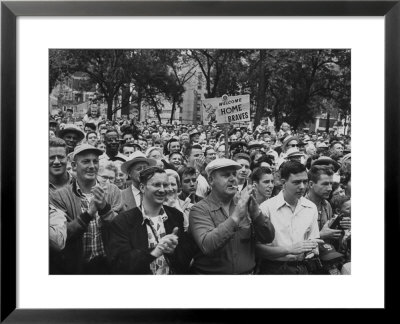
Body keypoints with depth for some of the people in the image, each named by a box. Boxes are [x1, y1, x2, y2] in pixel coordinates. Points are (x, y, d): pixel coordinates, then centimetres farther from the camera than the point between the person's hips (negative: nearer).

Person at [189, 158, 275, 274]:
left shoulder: (245, 204, -1)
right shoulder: (200, 210, -11)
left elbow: (268, 238, -6)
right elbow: (207, 246, -26)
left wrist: (255, 212, -22)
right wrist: (235, 217, -32)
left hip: (248, 273, 3)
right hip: (211, 273, -3)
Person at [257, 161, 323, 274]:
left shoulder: (311, 207, 2)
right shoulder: (266, 207, -14)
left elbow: (313, 240, 10)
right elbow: (258, 248, -17)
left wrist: (312, 250, -13)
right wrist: (289, 249, -27)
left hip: (301, 268, 5)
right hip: (274, 269, -4)